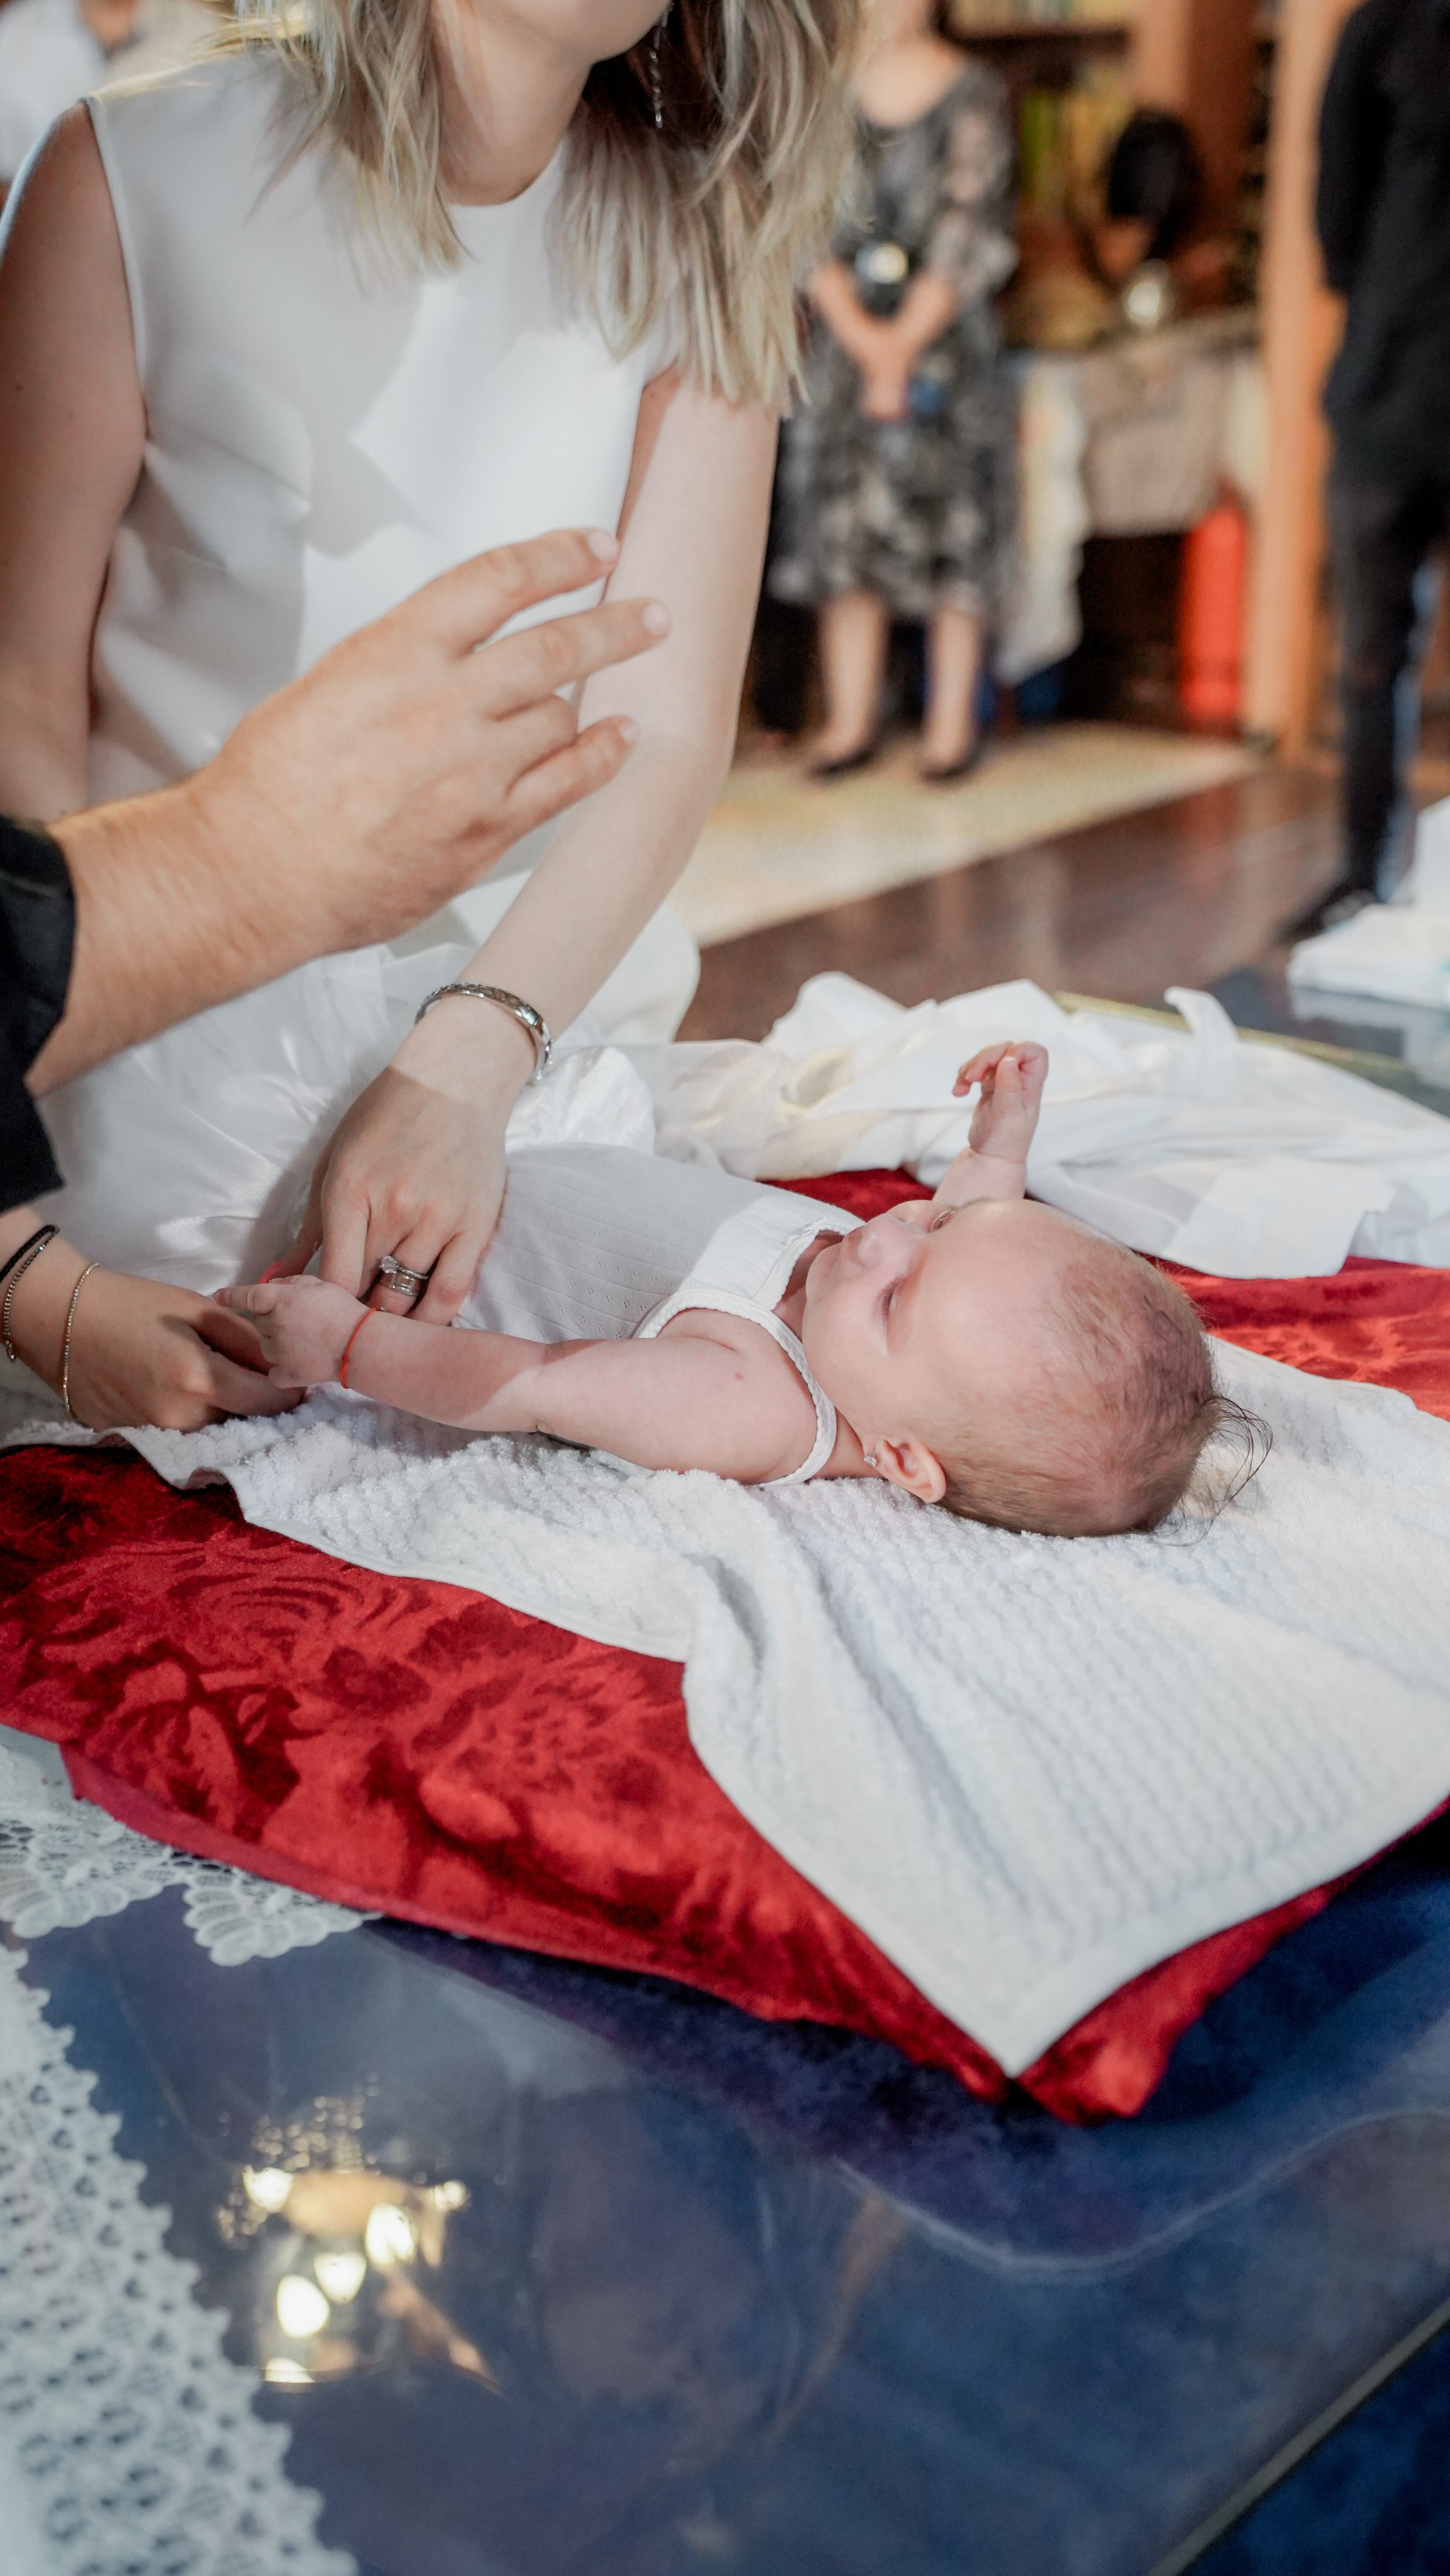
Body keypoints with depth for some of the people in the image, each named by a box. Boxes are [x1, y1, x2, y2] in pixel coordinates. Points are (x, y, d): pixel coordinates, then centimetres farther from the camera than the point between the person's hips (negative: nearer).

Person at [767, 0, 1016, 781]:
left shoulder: (973, 96, 0)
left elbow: (969, 234, -6)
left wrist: (905, 341, -11)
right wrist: (860, 332, -10)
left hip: (944, 337, -3)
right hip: (844, 330, 3)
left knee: (948, 523, -3)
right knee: (843, 525, 2)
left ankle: (952, 719, 4)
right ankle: (850, 717, 8)